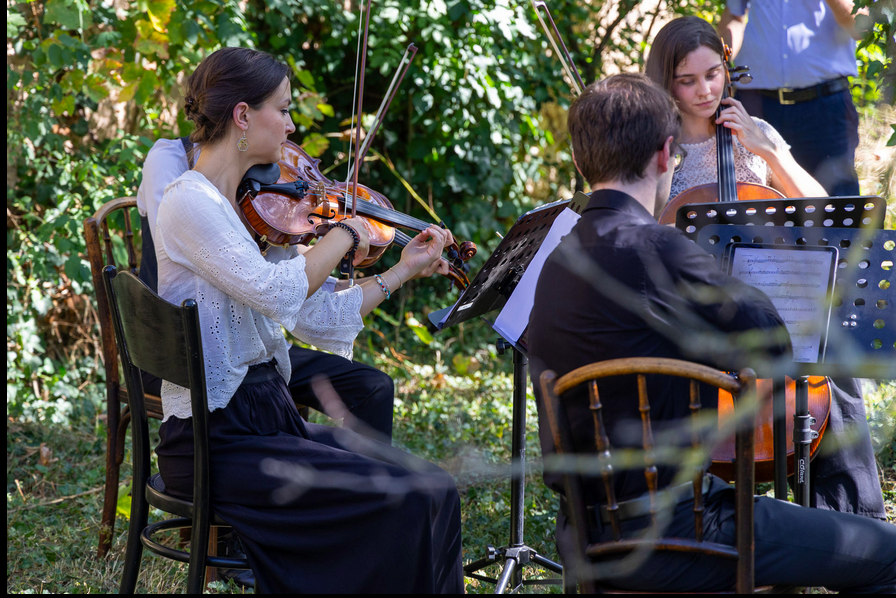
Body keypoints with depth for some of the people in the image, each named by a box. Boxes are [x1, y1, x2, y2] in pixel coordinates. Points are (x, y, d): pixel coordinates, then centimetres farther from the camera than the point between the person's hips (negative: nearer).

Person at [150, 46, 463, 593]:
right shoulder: (191, 203, -14)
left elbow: (319, 319, 15)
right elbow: (274, 291, -29)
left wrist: (403, 272, 15)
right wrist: (345, 233, -14)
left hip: (272, 418, 8)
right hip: (217, 440, -8)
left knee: (436, 490, -5)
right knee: (407, 502, -18)